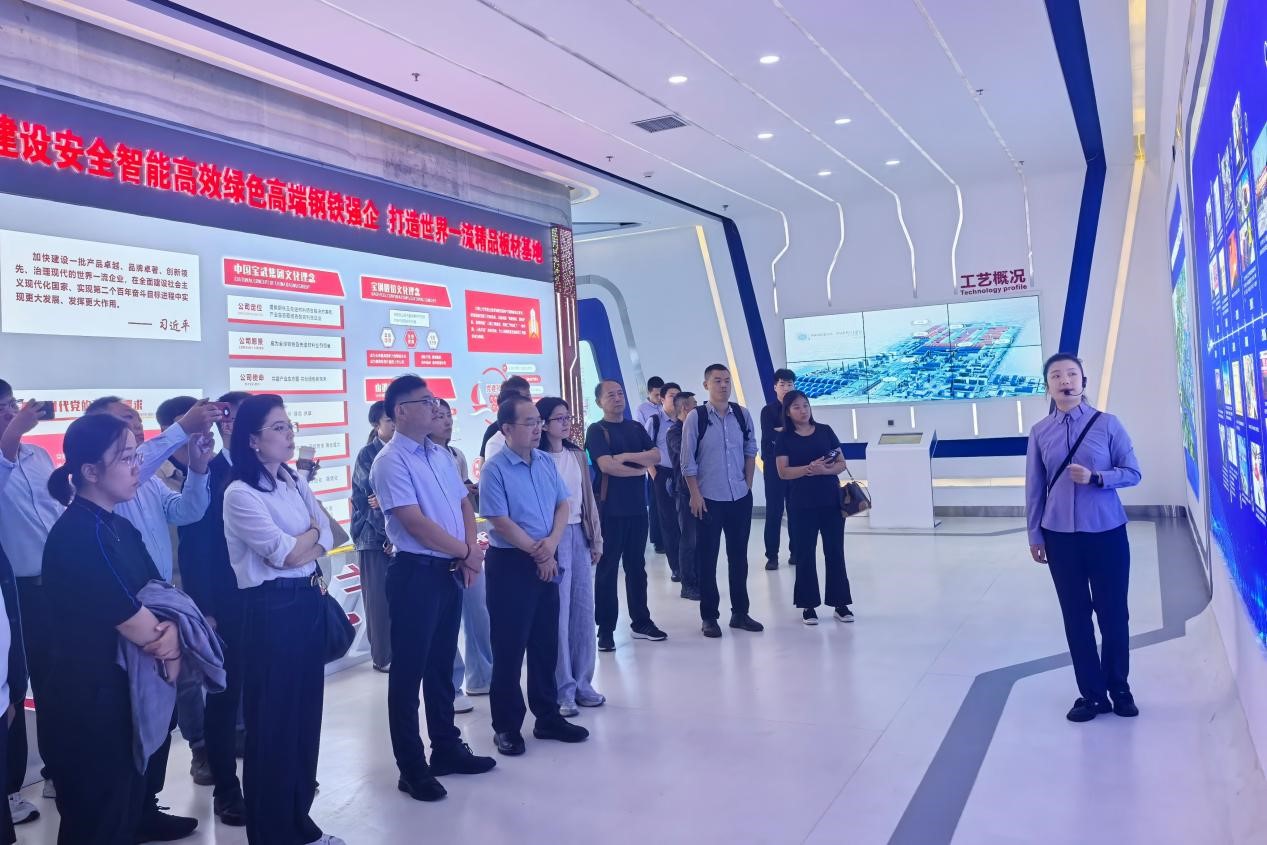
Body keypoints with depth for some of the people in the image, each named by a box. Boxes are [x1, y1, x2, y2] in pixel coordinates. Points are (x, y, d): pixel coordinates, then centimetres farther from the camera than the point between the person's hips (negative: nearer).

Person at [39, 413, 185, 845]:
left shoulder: (120, 528, 7)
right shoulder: (78, 535, -22)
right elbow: (136, 626, -23)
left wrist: (172, 635, -15)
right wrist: (164, 640, -3)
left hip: (125, 695, 9)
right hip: (88, 703, -8)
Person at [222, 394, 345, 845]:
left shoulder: (296, 482, 10)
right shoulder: (240, 493, -13)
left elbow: (327, 538, 5)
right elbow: (284, 554, -17)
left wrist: (300, 549, -13)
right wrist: (311, 532, -1)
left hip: (309, 602, 7)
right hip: (271, 609, -7)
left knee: (307, 713, 14)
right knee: (272, 719, 4)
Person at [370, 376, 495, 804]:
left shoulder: (440, 454, 11)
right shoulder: (391, 462, -13)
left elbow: (463, 504, 15)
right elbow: (415, 523, -19)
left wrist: (469, 553, -2)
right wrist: (468, 552, -10)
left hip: (450, 571, 8)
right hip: (416, 574, -8)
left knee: (442, 664, 18)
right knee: (409, 670, 4)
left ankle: (447, 748, 32)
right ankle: (412, 768, 15)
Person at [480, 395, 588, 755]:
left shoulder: (546, 462, 6)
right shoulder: (494, 470, -13)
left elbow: (563, 505, 7)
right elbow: (501, 523, -16)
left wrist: (551, 544, -10)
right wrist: (537, 553, -11)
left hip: (547, 562, 6)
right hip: (511, 563, -6)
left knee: (546, 643, 14)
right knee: (509, 647, 3)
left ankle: (548, 718, 27)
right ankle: (506, 726, 16)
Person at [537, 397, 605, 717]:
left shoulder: (577, 455, 10)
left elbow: (588, 497, 14)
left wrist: (596, 539, 12)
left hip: (579, 535, 6)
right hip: (553, 538, -6)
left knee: (583, 612, 11)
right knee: (557, 616, -1)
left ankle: (582, 682, 23)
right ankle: (561, 690, 10)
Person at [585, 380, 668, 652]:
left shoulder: (636, 428, 13)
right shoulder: (597, 430, -5)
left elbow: (656, 456, 1)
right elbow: (606, 465, -18)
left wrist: (627, 456, -13)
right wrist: (639, 468, -6)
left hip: (637, 507, 6)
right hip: (610, 510, -5)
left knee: (637, 566, 12)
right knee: (607, 568, 0)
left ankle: (640, 622, 21)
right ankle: (605, 629, 6)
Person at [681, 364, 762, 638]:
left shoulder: (743, 415, 2)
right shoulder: (696, 418, -7)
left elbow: (750, 451, 11)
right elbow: (688, 461, -6)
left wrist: (748, 483, 7)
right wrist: (695, 495, -8)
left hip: (741, 497, 3)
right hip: (709, 499, -3)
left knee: (739, 555, 12)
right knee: (708, 558, 4)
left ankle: (740, 612, 24)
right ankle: (709, 616, 15)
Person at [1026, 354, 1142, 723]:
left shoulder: (1108, 424, -4)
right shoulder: (1039, 433, 0)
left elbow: (1132, 472, -2)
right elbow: (1034, 487, 4)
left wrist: (1095, 478, -19)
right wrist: (1034, 534, 5)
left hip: (1107, 533, -1)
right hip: (1060, 537, 1)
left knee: (1113, 613, 9)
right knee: (1075, 616, 8)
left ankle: (1119, 689, 28)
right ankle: (1092, 693, 21)